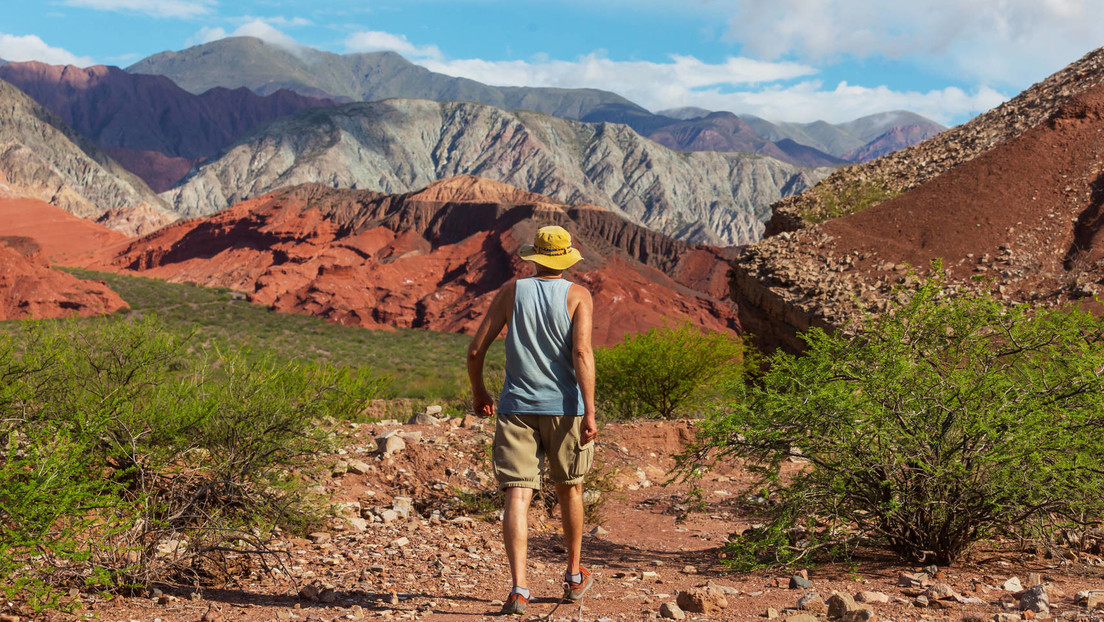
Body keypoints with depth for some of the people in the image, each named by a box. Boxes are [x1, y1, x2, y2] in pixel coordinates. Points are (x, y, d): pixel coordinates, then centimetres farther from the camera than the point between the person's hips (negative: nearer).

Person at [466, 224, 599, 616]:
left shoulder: (511, 292, 5)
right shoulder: (577, 296, 0)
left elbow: (476, 349, 3)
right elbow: (582, 353, -13)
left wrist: (479, 393, 19)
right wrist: (589, 413, -15)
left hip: (516, 408, 0)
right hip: (564, 407, 0)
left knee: (517, 496, -5)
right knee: (569, 489, 19)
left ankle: (519, 587, -19)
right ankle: (574, 576, 34)